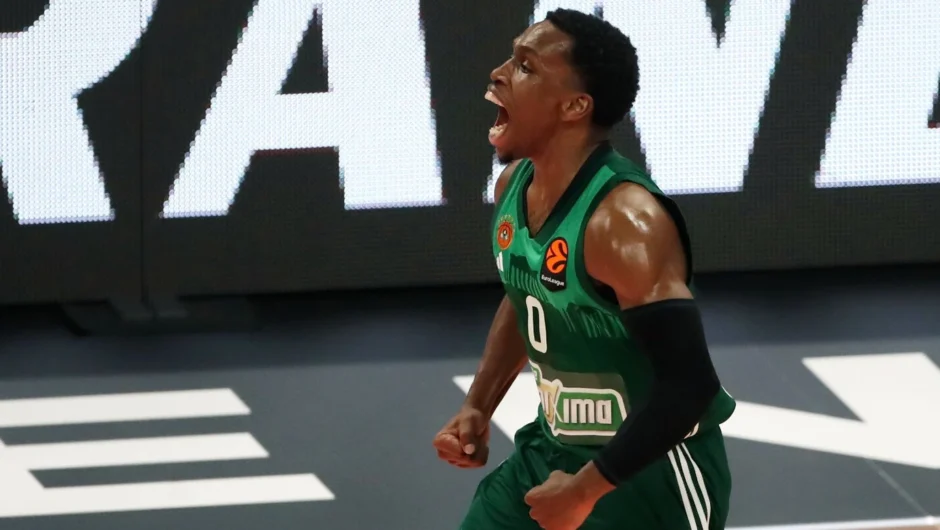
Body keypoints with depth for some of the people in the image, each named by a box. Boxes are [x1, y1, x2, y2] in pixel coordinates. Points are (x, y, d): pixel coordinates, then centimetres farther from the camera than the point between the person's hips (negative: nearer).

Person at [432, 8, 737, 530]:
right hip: (553, 450, 8)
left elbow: (688, 386, -31)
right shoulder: (515, 184, -1)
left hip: (650, 471, -8)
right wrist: (477, 408, 9)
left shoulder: (624, 221, -28)